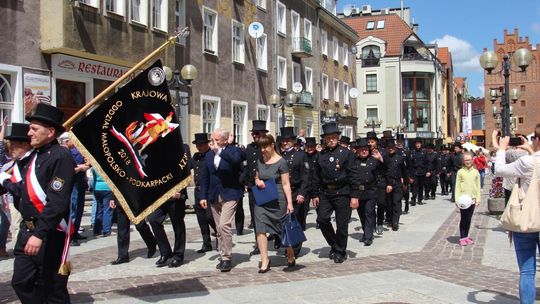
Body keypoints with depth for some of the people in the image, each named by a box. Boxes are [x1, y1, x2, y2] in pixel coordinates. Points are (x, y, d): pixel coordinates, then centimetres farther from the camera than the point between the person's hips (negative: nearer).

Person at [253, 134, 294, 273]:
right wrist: (257, 181, -3)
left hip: (277, 200, -5)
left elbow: (286, 184, -8)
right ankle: (264, 261, 2)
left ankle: (291, 256, 27)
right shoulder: (260, 161, 9)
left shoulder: (281, 162, -7)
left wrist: (289, 203, -12)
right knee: (260, 229, -4)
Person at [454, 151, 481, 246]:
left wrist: (478, 198, 4)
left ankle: (466, 236, 19)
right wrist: (457, 198, -9)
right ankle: (462, 238, 6)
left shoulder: (476, 172, 5)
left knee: (469, 219, 9)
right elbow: (457, 186, -3)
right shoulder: (460, 172, -3)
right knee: (463, 219, 0)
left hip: (472, 199, 3)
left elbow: (478, 186, 9)